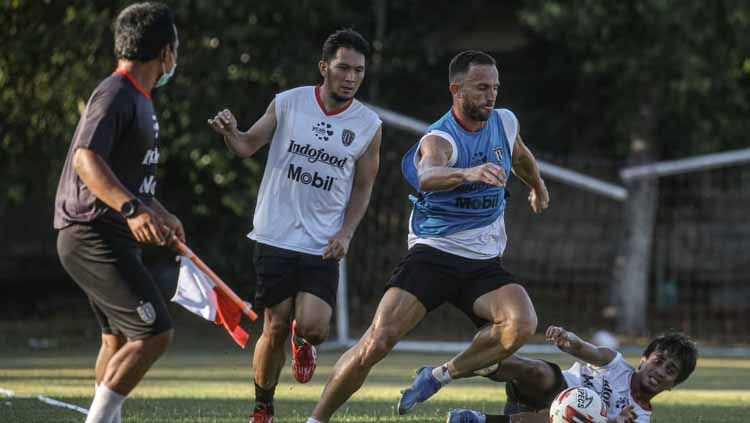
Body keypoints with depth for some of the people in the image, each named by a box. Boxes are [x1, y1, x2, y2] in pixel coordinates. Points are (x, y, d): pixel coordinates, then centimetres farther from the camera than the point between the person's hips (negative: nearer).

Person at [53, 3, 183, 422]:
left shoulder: (139, 99, 18)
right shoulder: (116, 96, -15)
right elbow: (86, 159, -31)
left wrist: (163, 215, 42)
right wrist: (133, 210, -44)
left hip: (114, 239, 11)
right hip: (94, 238, -11)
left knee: (119, 340, 15)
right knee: (154, 333, -15)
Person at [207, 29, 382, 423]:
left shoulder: (368, 125, 0)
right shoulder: (288, 103, -3)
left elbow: (362, 187, 9)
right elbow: (248, 145, 7)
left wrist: (345, 234, -4)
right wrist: (230, 131, -16)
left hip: (323, 244, 1)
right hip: (276, 238, -1)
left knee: (313, 326, -15)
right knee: (275, 329, -1)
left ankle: (303, 343, 23)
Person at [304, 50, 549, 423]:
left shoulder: (505, 123, 5)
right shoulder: (440, 139, -16)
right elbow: (427, 178, -41)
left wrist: (538, 187, 49)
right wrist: (468, 173, -60)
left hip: (484, 263, 5)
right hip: (433, 253, -5)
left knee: (522, 323, -25)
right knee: (378, 340, -19)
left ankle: (440, 376, -7)